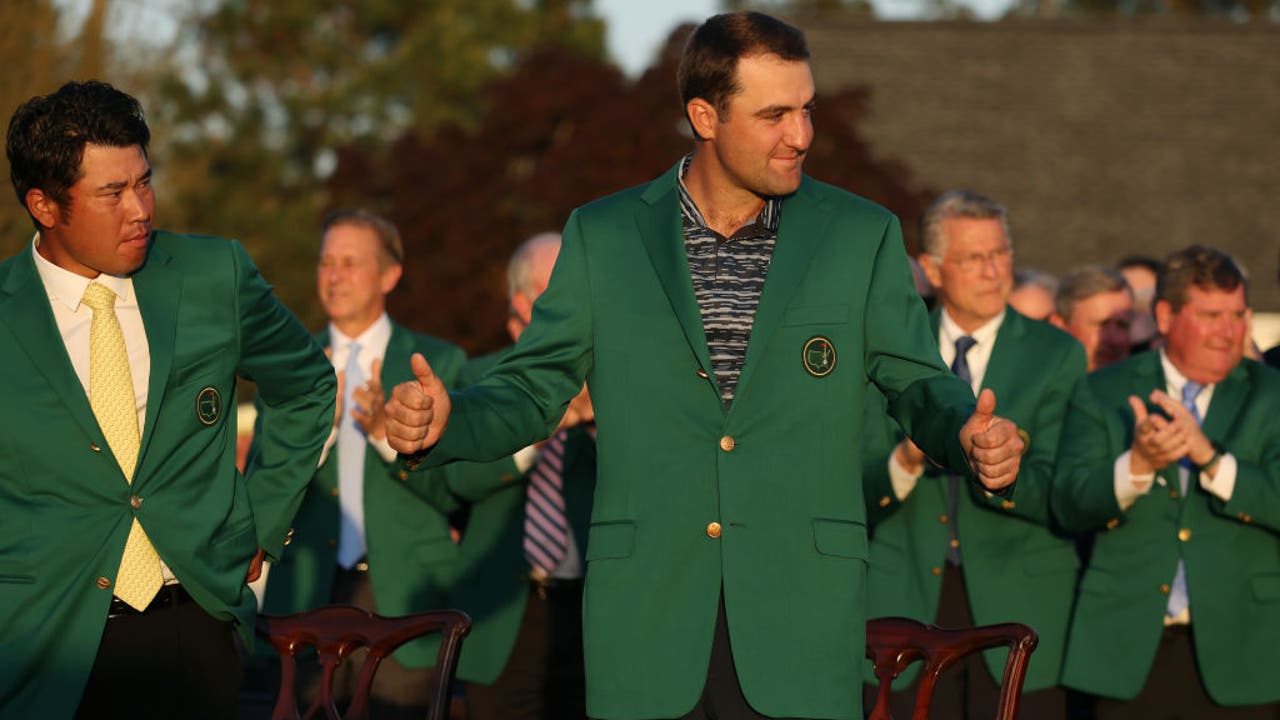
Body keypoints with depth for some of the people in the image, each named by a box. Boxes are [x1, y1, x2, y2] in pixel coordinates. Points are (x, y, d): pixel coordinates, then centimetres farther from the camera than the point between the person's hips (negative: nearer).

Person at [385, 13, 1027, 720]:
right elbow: (531, 392, 8)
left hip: (799, 620, 0)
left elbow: (918, 384, 7)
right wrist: (443, 421, -13)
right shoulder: (603, 235, 6)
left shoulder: (861, 235, 6)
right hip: (648, 623, 0)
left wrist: (969, 432, -15)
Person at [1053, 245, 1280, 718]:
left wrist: (1209, 457, -22)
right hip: (1132, 648, 0)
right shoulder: (1103, 392, 7)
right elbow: (1070, 505, -5)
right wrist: (1138, 464, -23)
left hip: (1236, 647, 0)